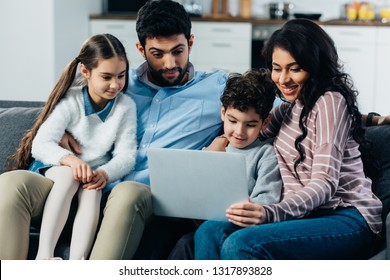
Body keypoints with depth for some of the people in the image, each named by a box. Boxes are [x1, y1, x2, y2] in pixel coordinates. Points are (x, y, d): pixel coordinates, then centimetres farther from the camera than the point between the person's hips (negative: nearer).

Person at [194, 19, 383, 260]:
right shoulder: (290, 108, 21)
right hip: (306, 217, 8)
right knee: (208, 232, -14)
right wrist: (222, 140, 8)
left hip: (348, 220, -8)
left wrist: (271, 213, -33)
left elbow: (325, 183, -16)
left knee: (241, 243, -30)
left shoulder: (330, 102, -6)